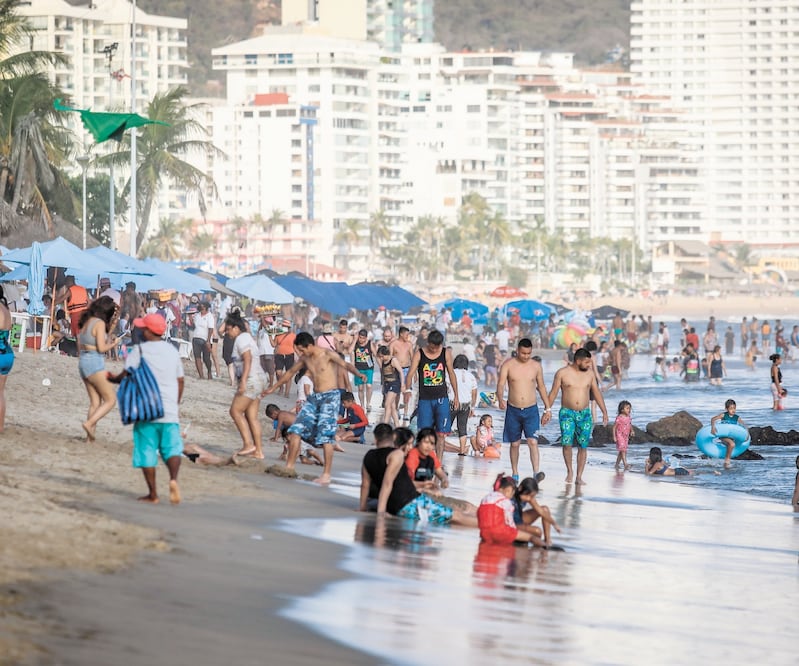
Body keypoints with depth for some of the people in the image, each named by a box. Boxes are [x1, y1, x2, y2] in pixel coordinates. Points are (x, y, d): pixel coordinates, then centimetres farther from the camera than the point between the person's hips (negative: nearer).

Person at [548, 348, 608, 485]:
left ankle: (579, 477, 7)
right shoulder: (562, 373, -4)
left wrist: (604, 412, 8)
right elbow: (553, 393, 0)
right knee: (567, 442, -14)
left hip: (584, 414, 3)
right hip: (567, 413, -3)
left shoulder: (589, 373, 5)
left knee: (583, 446, 0)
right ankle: (569, 470, 7)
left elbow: (597, 393, 11)